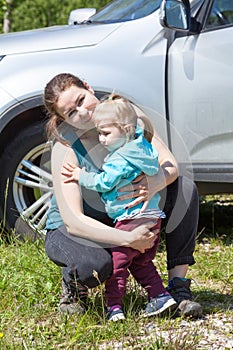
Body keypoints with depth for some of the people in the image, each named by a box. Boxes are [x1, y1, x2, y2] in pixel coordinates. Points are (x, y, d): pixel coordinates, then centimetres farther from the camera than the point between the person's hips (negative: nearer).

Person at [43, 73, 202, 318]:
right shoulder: (66, 149, -25)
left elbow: (170, 165, -15)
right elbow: (73, 220, -32)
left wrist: (156, 183, -40)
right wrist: (128, 239, -44)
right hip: (70, 230, -5)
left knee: (185, 188, -17)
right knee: (95, 266, -39)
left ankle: (178, 284, -16)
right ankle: (73, 286, -1)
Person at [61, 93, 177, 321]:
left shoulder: (120, 159, -17)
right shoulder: (143, 147, 9)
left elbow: (104, 182, -17)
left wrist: (81, 176, -4)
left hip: (131, 219, -9)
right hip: (153, 217, 9)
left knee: (116, 261, -2)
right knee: (142, 263, 20)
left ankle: (114, 306, -1)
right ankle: (160, 296, 15)